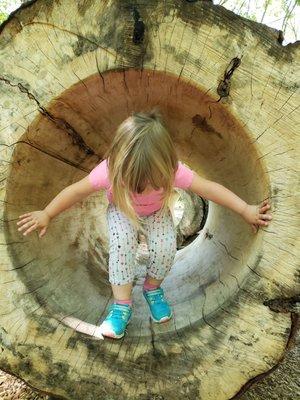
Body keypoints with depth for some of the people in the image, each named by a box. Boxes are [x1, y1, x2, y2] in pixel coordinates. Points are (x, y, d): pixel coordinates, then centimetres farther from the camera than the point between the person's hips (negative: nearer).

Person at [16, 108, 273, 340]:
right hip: (121, 211, -1)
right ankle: (122, 304, -13)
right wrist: (47, 215, -15)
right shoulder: (110, 170, -36)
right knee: (122, 244, -31)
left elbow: (209, 188, -30)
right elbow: (76, 191, -23)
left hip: (157, 213, 1)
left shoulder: (171, 169, -36)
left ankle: (152, 287, 7)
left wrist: (247, 210, -31)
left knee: (165, 247, -25)